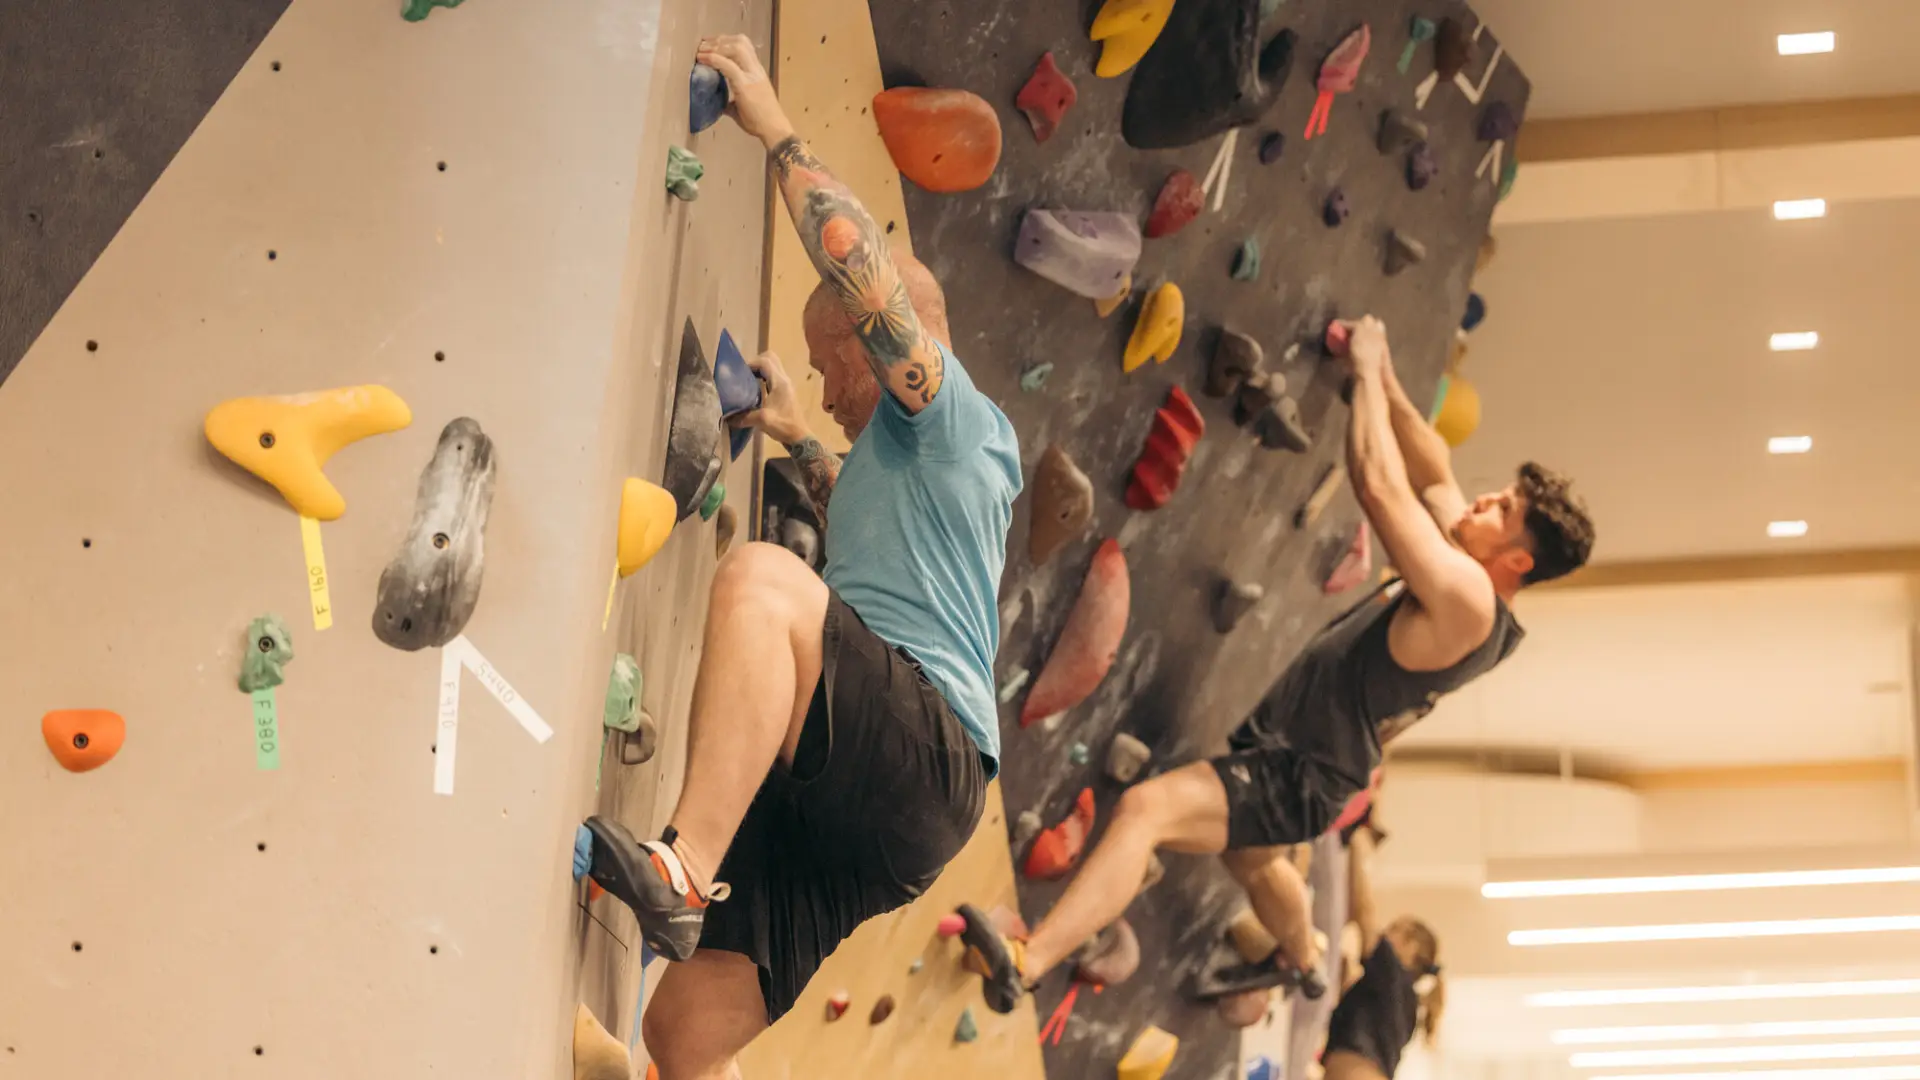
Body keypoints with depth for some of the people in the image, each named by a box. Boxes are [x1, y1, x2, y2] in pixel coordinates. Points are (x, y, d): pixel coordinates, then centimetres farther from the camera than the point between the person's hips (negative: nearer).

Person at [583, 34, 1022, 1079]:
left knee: (761, 575, -34)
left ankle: (684, 870, -41)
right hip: (834, 798, 10)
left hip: (926, 763, -10)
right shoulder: (900, 458, 33)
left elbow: (854, 258, -7)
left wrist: (777, 129, 1)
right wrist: (798, 443, 53)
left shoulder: (959, 421, 6)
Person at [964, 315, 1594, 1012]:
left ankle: (1022, 967, -44)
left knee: (1146, 807, -32)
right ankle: (1303, 963, 68)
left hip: (1296, 778, -11)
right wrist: (1382, 379, 7)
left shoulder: (1466, 598, -26)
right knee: (1248, 856, 40)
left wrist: (1368, 369, -18)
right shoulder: (1468, 582, 2)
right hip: (1278, 747, 11)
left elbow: (1380, 488, -29)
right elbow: (1433, 474, 14)